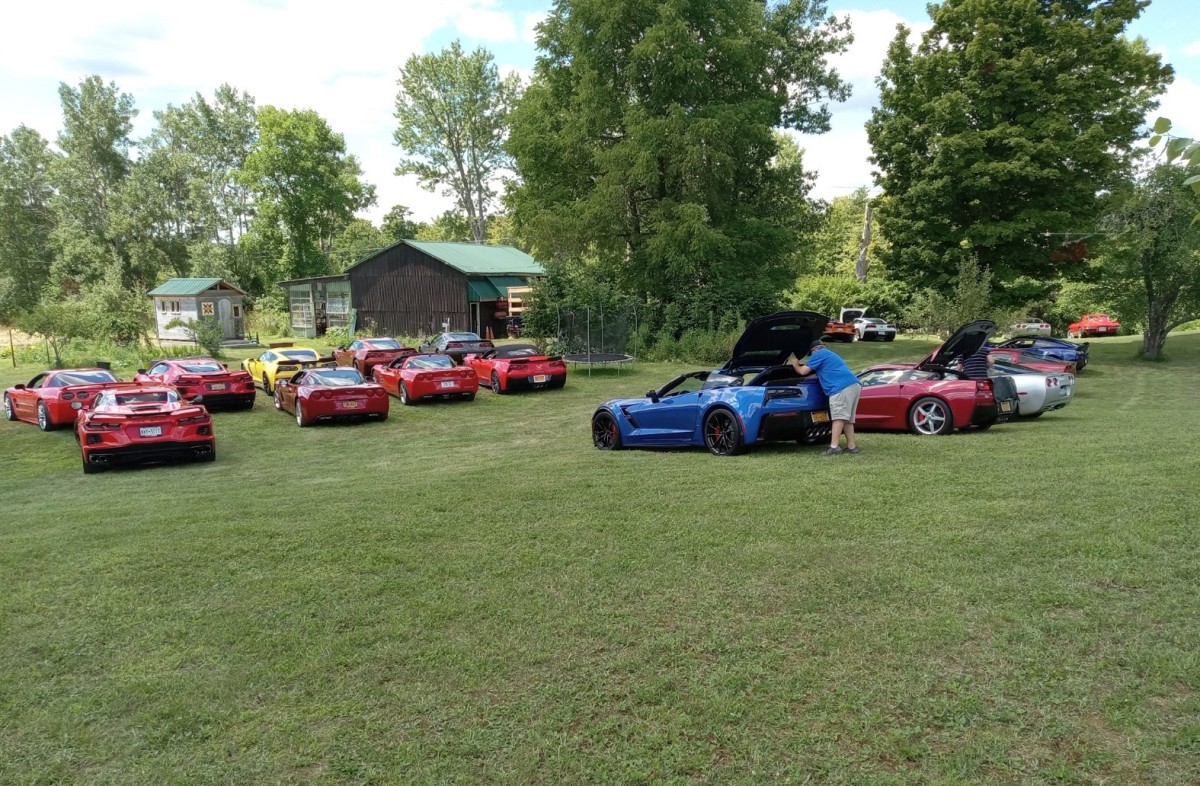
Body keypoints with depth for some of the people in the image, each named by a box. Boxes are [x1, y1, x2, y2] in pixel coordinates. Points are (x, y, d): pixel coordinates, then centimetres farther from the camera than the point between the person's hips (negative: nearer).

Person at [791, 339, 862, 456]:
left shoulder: (819, 354, 6)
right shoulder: (830, 354, 35)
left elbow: (803, 371, 5)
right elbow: (821, 371, 52)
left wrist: (795, 364, 26)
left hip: (842, 387, -10)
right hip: (854, 385, 10)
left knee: (838, 416, -15)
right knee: (847, 418, 12)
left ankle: (834, 447, -21)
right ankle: (851, 446, 12)